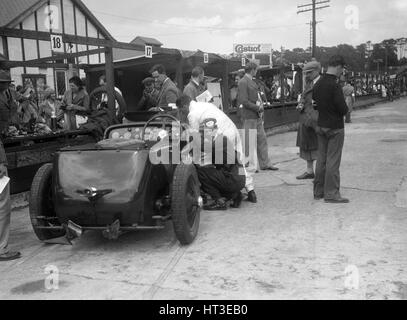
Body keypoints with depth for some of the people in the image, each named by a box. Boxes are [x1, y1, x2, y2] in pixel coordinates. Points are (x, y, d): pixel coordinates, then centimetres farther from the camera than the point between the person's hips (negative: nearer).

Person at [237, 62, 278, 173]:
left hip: (257, 116, 9)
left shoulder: (252, 81, 18)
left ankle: (265, 164, 19)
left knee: (262, 139, 12)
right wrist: (257, 108, -15)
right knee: (250, 142, -2)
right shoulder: (243, 82, -12)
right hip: (249, 117, -9)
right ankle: (251, 166, 6)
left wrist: (261, 106, 8)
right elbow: (244, 101, -19)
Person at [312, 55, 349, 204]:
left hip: (321, 126, 8)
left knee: (321, 159, 13)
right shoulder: (334, 85, -19)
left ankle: (318, 191, 21)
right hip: (335, 127, -8)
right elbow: (343, 109, -19)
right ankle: (331, 194, 4)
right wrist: (346, 109, 2)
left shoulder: (318, 84, 6)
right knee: (333, 161, -1)